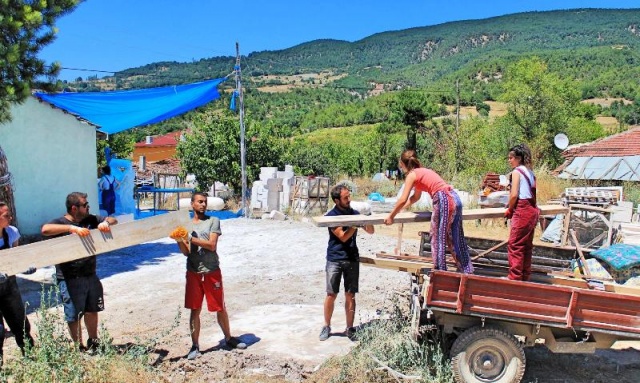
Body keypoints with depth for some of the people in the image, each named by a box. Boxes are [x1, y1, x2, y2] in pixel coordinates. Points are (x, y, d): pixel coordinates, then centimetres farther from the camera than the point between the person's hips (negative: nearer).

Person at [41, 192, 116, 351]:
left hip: (90, 275, 6)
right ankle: (79, 348, 23)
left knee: (92, 310, 20)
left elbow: (113, 220, 7)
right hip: (70, 279, -6)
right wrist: (72, 228, -38)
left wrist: (106, 223, -17)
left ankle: (93, 343, 38)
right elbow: (45, 229, -29)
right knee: (74, 316, 6)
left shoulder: (90, 219, 5)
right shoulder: (61, 223, -10)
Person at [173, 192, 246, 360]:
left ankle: (229, 338, 27)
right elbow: (186, 252, 0)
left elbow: (212, 245, -12)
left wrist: (190, 238, -19)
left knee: (220, 308, 8)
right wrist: (179, 241, -19)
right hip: (193, 273, 2)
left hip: (212, 272, -2)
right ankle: (195, 345, 17)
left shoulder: (213, 221, 0)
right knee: (195, 310, 5)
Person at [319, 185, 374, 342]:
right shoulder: (331, 216, -6)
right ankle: (326, 326, 16)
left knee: (350, 295, 5)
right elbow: (343, 237, -13)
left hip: (352, 259, 3)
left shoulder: (355, 213, 6)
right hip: (335, 259, -3)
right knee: (331, 295, 0)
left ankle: (350, 328, 15)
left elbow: (370, 231, 8)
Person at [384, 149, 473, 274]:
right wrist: (399, 210, 36)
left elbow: (403, 200, -8)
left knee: (438, 238, 2)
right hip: (454, 198, 9)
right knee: (455, 239, 17)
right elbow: (416, 197, 34)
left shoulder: (412, 175, 0)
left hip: (444, 201, -9)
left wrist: (391, 216, 2)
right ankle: (467, 271, 24)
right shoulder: (422, 171, 25)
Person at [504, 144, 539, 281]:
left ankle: (515, 278, -3)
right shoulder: (530, 172, 15)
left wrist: (509, 209, -1)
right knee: (527, 245, 14)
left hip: (522, 210, -9)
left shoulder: (517, 171, -9)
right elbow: (532, 193, 14)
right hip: (532, 210, 9)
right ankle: (525, 277, 21)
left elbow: (514, 194, -15)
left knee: (514, 245, -4)